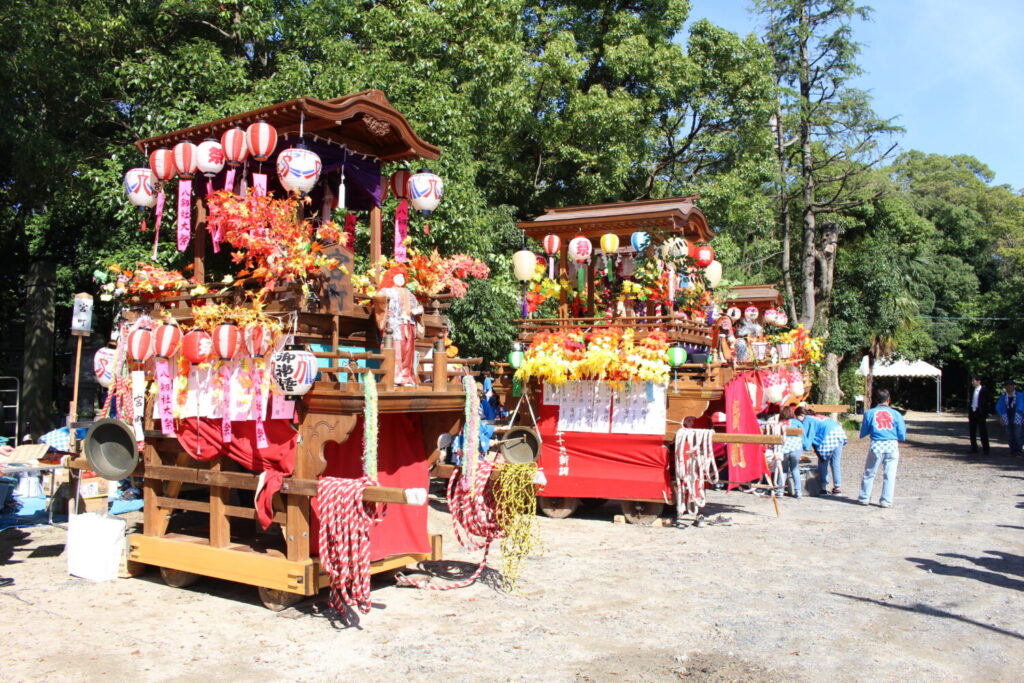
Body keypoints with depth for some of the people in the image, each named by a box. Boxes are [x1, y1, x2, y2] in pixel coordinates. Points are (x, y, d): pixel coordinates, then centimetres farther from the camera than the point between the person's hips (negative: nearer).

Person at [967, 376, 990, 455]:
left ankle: (985, 449, 3)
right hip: (972, 412, 7)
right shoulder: (972, 390, 12)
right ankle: (974, 448, 17)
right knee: (972, 431, 9)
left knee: (983, 432, -2)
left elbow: (988, 402, -8)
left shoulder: (984, 390, -8)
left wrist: (986, 413, -14)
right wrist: (969, 412, 12)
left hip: (980, 413, -7)